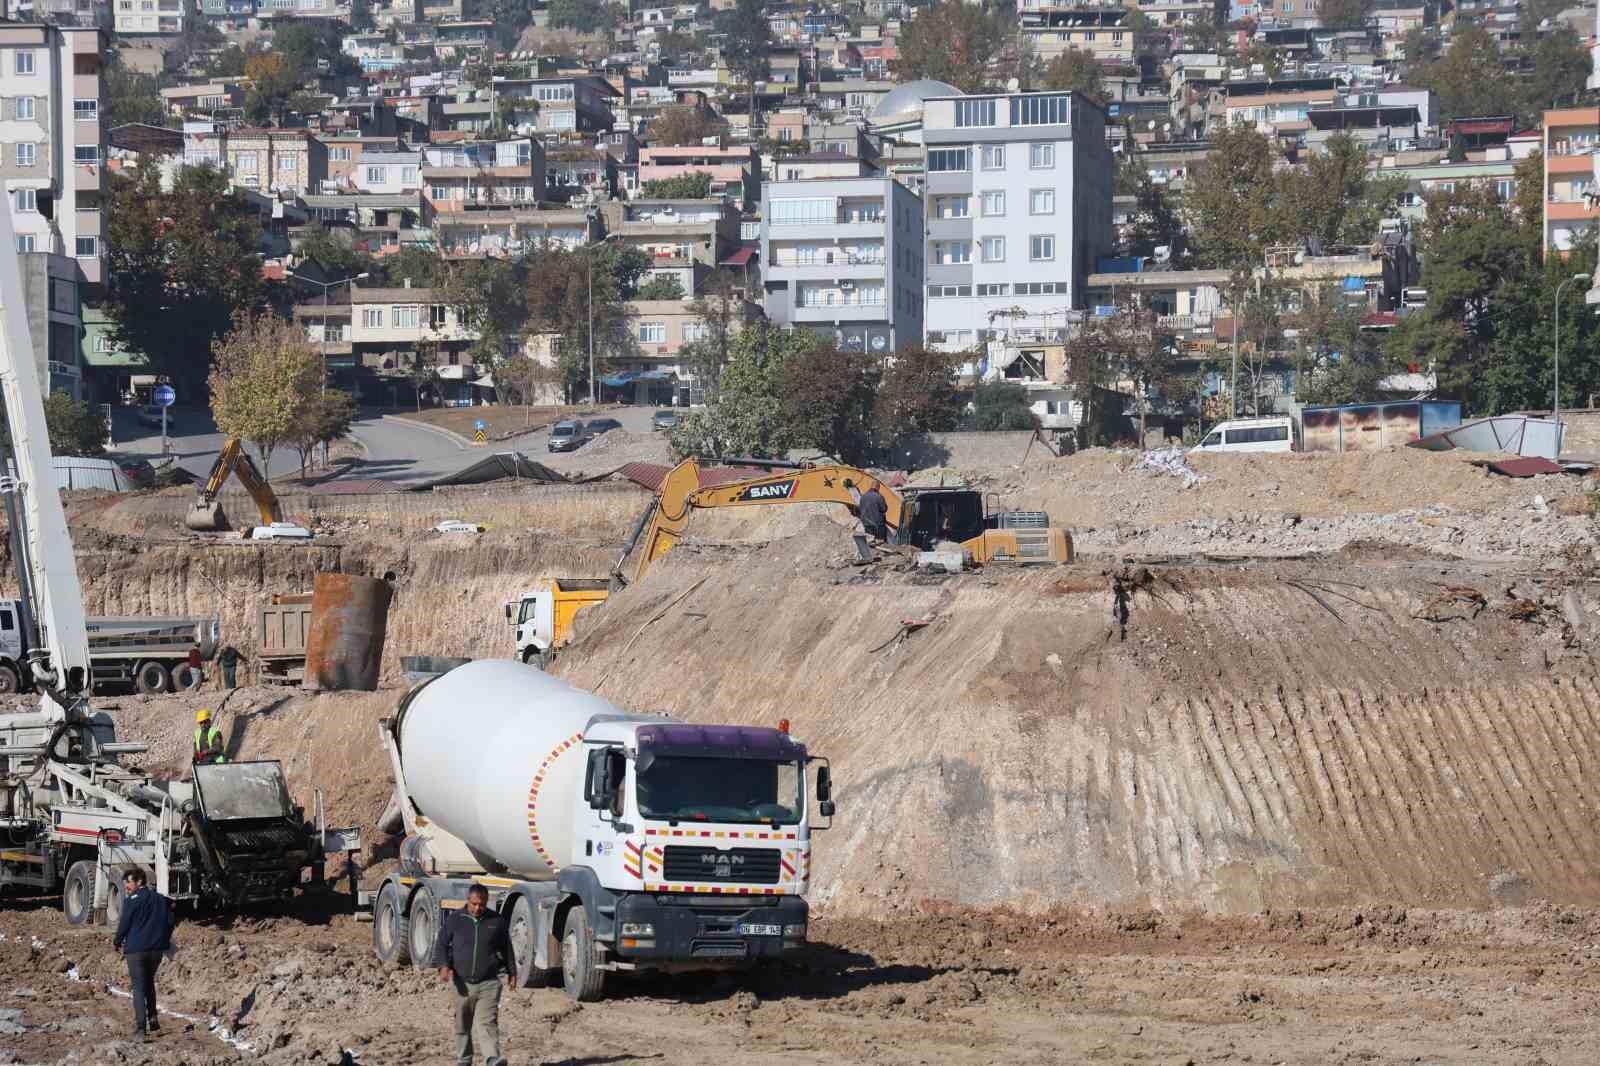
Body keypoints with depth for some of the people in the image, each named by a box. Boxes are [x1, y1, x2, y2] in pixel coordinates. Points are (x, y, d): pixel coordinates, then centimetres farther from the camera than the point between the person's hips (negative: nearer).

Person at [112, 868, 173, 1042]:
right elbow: (169, 922, 13)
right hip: (157, 949, 5)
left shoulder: (131, 900, -9)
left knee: (139, 988, -3)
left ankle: (140, 1029, -12)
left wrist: (117, 942, 10)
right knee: (149, 983, 24)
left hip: (136, 949, -5)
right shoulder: (160, 899, 9)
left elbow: (124, 924, -7)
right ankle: (153, 1021, 21)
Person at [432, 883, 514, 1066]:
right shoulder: (454, 920, 4)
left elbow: (506, 948, 17)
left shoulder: (496, 921, 6)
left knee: (487, 1023, -16)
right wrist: (443, 965, -13)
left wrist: (511, 971, 22)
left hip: (488, 983, -2)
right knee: (463, 1025, 11)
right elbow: (441, 944, 4)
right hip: (462, 983, 2)